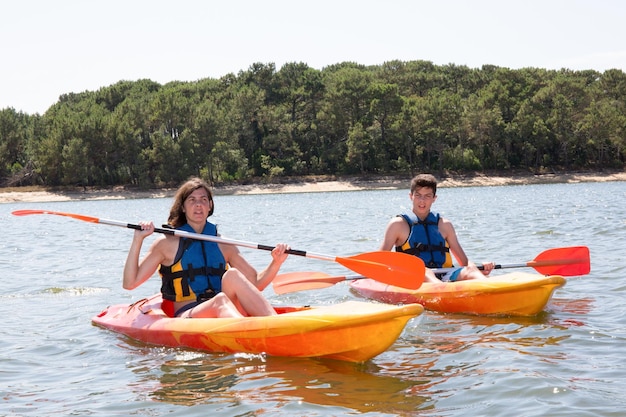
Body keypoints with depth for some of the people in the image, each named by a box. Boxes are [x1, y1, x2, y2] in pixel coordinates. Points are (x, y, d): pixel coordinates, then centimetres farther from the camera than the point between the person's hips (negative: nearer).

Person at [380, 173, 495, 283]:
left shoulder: (444, 225, 20)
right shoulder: (398, 224, 11)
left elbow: (465, 262, 19)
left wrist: (480, 268, -4)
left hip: (444, 277, 4)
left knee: (469, 270, -25)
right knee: (424, 272, -36)